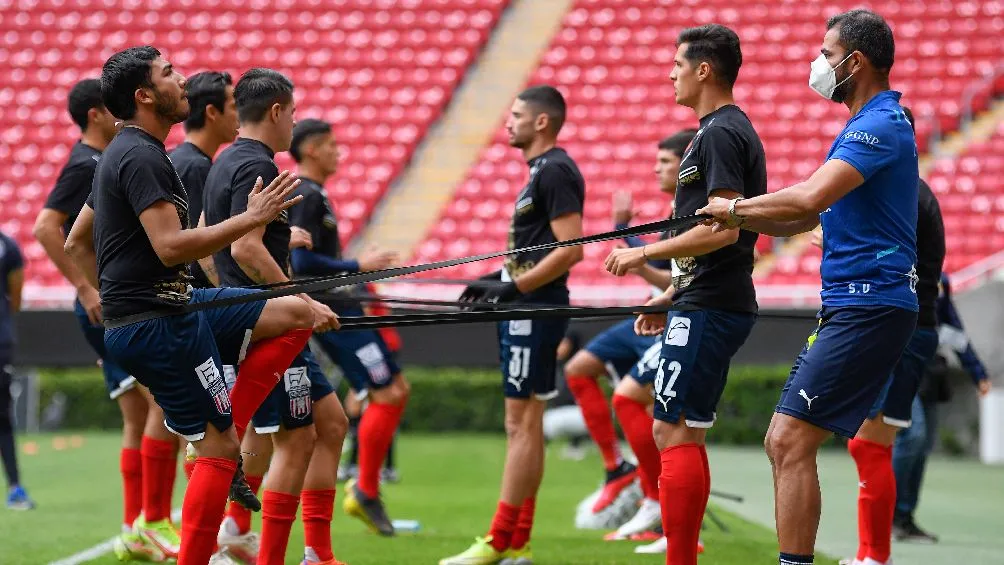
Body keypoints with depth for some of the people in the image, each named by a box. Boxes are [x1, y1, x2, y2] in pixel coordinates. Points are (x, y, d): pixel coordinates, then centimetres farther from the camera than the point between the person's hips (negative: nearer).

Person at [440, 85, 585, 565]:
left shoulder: (555, 172, -14)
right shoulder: (544, 171, 18)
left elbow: (569, 248, -21)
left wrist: (515, 287, -23)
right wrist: (499, 277, 19)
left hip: (535, 307, -11)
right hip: (527, 306, 11)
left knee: (522, 423, -9)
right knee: (525, 424, 11)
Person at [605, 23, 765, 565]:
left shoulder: (720, 135, -13)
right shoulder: (731, 130, 19)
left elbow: (723, 229, -22)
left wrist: (644, 253, -15)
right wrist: (672, 294, 23)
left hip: (707, 312, -11)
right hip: (712, 302, 11)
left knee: (673, 433, -11)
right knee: (684, 436, 12)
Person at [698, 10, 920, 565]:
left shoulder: (881, 125, -13)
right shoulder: (864, 126, 21)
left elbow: (811, 197, -28)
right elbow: (804, 217, 23)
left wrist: (736, 207, -14)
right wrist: (741, 217, 5)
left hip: (869, 307, -11)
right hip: (843, 308, 11)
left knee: (791, 440, -15)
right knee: (782, 441, 9)